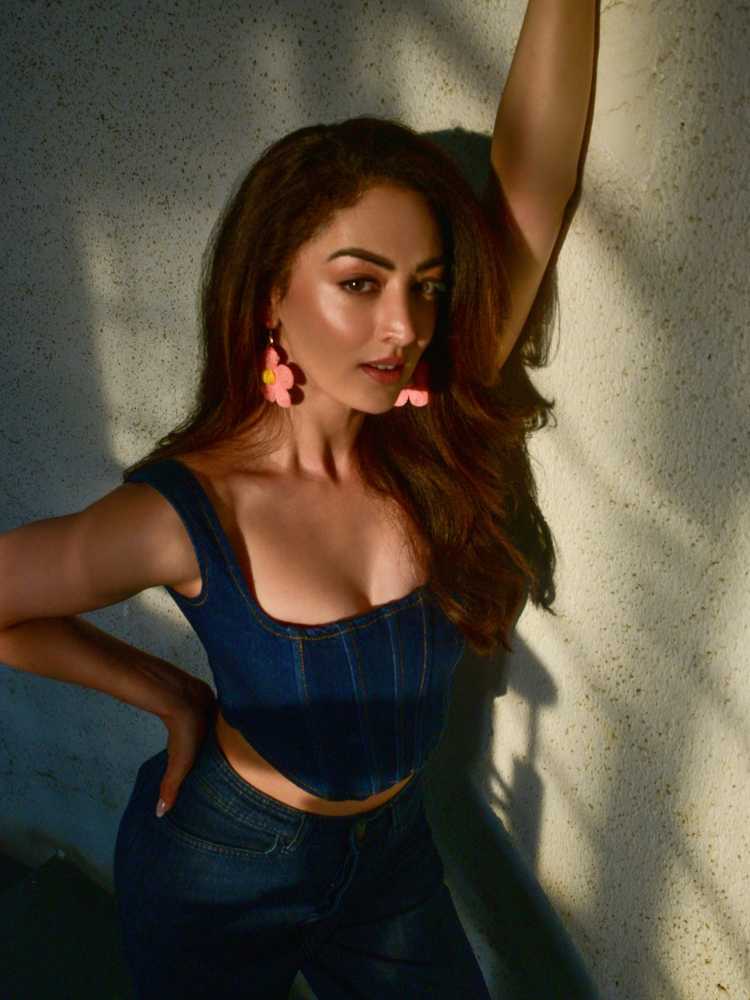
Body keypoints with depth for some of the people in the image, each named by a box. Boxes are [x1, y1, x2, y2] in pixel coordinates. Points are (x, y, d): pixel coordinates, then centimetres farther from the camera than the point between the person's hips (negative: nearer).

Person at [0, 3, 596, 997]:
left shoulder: (432, 447, -19)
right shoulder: (187, 513, -28)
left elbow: (531, 177, -23)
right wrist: (174, 696, -9)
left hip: (394, 851, 3)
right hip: (224, 870, -2)